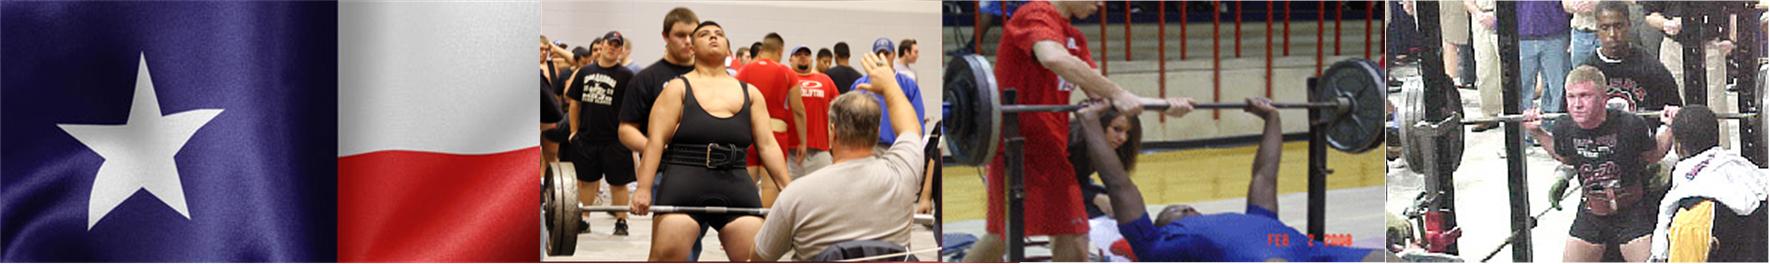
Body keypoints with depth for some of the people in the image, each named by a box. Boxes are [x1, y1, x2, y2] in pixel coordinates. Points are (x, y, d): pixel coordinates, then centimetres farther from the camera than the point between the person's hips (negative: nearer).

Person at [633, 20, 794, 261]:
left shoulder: (750, 93, 15)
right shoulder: (678, 88, 5)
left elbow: (768, 145, 12)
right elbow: (656, 141, -4)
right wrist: (643, 189, -14)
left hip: (737, 188, 3)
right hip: (684, 187, -3)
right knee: (666, 258, -10)